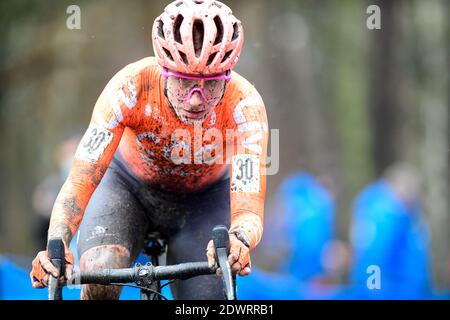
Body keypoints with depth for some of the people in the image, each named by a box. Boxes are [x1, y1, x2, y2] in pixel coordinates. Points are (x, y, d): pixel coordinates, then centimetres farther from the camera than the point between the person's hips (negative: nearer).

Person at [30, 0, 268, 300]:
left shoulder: (244, 105, -34)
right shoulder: (131, 86, -35)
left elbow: (248, 212, -40)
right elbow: (80, 182, -37)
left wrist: (238, 240, -65)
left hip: (204, 200, 1)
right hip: (128, 186, -1)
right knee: (99, 276, -30)